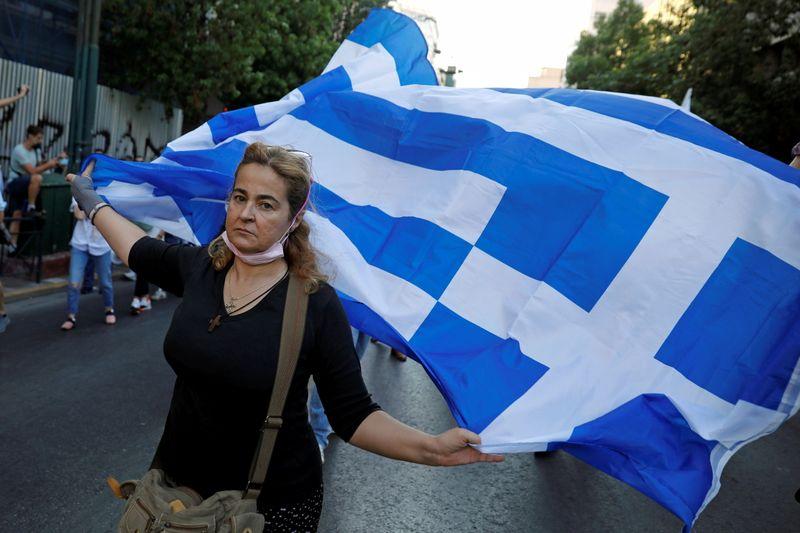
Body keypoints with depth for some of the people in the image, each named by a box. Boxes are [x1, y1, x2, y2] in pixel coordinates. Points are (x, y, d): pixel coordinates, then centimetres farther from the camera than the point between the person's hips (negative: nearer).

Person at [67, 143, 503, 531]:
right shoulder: (198, 266, -7)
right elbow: (137, 249, 15)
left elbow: (353, 415, -17)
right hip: (177, 476, 4)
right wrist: (91, 199, 28)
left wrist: (432, 448, -30)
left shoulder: (316, 304, -20)